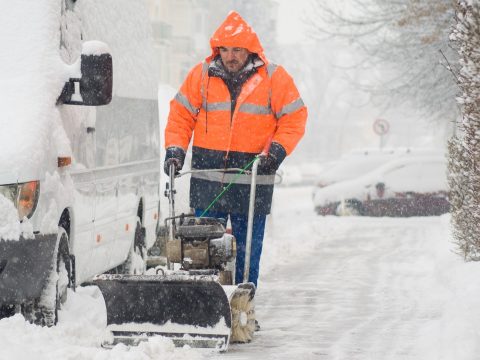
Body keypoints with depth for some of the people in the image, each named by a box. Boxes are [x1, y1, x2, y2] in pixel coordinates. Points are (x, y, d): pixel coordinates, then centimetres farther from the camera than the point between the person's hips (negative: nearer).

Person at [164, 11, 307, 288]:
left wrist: (278, 150, -10)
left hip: (252, 187, -1)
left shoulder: (275, 78, 1)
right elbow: (181, 115, 10)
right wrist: (175, 150, -2)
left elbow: (294, 119, 4)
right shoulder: (201, 76, 5)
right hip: (207, 183, 1)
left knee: (247, 253, 4)